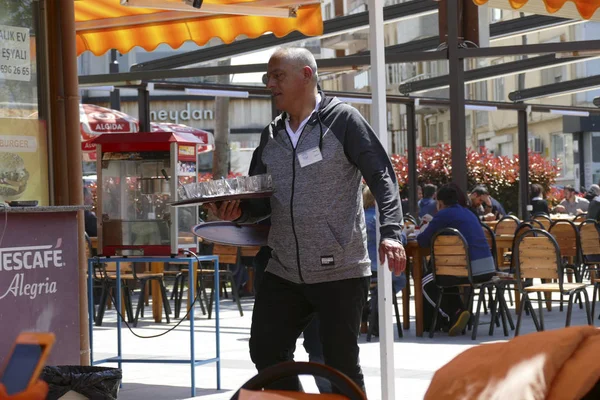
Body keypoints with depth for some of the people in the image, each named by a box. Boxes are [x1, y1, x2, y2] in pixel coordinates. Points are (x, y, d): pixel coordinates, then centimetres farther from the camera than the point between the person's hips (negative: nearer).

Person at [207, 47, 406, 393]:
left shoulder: (342, 120, -6)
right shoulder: (272, 135, 13)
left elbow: (382, 176, -10)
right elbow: (262, 202, 17)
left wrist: (391, 232, -23)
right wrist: (239, 212, -6)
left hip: (340, 271, -6)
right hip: (284, 271, 6)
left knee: (341, 364, 1)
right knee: (266, 352, 6)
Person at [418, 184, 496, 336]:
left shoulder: (444, 215, -4)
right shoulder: (468, 213, 19)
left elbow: (423, 241, -2)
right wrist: (433, 229, 32)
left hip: (470, 269, -8)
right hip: (488, 268, 8)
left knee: (427, 284, 13)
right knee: (445, 278, 33)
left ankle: (454, 315, 0)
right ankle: (458, 313, 23)